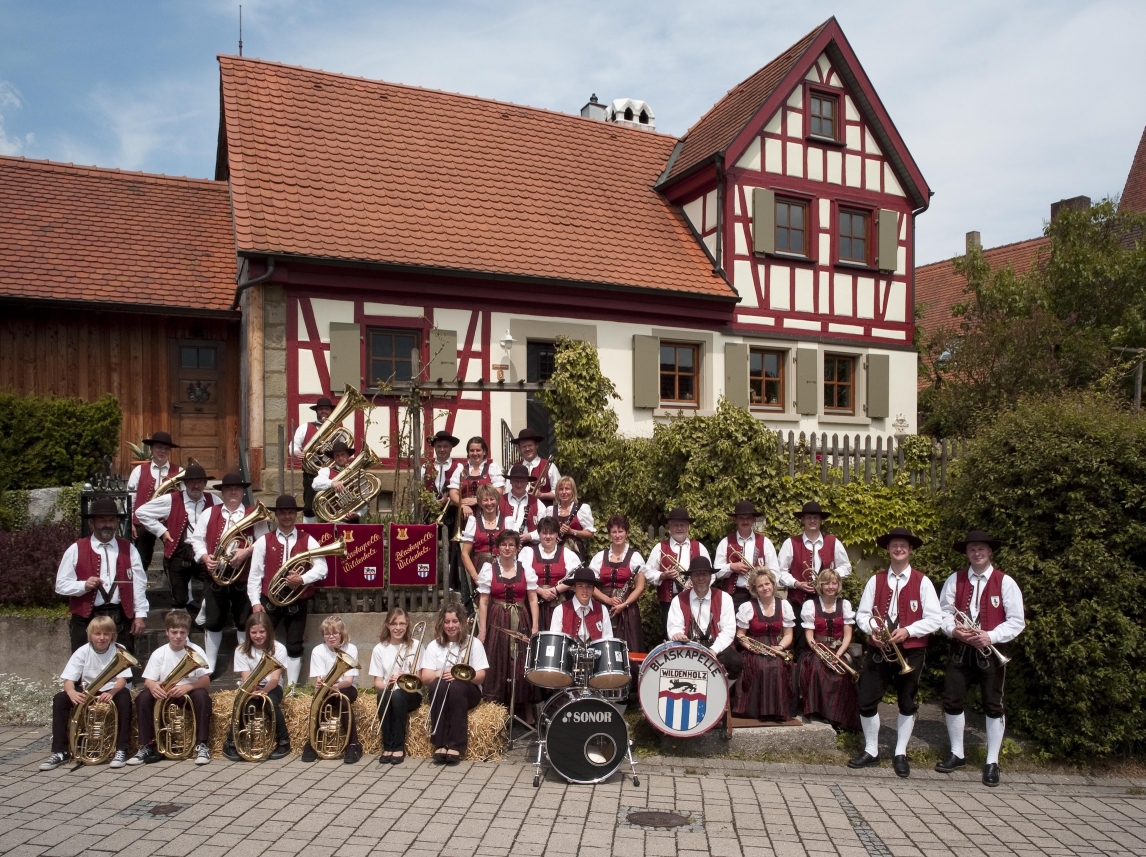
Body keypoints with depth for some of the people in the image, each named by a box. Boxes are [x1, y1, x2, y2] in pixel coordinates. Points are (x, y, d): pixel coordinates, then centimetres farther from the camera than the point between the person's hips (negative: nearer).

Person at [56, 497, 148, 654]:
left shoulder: (129, 549, 8)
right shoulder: (76, 550, 3)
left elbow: (139, 584, 5)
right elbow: (61, 585, 3)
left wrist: (140, 615, 0)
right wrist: (84, 585, -16)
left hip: (122, 620, 1)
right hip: (86, 620, -1)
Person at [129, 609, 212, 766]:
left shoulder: (196, 651, -8)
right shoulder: (159, 653, -1)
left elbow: (206, 681, -14)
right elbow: (148, 680, -4)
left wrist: (187, 687, -33)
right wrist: (153, 686, -29)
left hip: (189, 694, -2)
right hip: (164, 696, 3)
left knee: (201, 695, -33)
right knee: (143, 697, -24)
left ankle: (201, 745, -25)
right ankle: (147, 747, -14)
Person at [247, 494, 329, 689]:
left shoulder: (308, 541, 3)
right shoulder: (264, 541, 4)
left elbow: (321, 568, -6)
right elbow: (255, 574, 1)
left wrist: (302, 579, -23)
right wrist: (255, 602, -7)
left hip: (297, 603, 0)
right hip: (269, 601, 0)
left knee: (294, 646, 6)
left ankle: (291, 686, 16)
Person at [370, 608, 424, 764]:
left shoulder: (415, 645, 0)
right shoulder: (379, 649, 4)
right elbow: (377, 683, 2)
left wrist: (406, 678, -24)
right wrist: (388, 684, -21)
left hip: (411, 694, -1)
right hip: (387, 693, 1)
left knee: (397, 695, -33)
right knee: (383, 695, -32)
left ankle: (399, 747, -22)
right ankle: (387, 746, -22)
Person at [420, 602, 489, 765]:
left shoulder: (474, 643, 1)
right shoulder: (434, 645, 6)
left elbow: (480, 676, -7)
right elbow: (425, 677, -3)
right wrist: (443, 674, -22)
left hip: (467, 692, -1)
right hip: (439, 694, 1)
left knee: (455, 686, -34)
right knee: (438, 684, -32)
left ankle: (456, 746, -32)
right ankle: (439, 745, -32)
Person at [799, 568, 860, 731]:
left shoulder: (845, 604, 9)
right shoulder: (810, 605, 4)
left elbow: (847, 635, 4)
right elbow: (809, 635, -2)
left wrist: (838, 654, -14)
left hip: (839, 651, 1)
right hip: (816, 651, -1)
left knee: (842, 672, -31)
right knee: (817, 669, -35)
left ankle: (838, 716, -16)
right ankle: (819, 711, -23)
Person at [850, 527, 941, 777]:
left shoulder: (922, 582, -3)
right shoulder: (875, 580, 3)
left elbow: (933, 620, -6)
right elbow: (862, 615, 4)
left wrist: (907, 631, -19)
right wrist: (873, 629, -16)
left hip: (911, 651, -1)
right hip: (878, 649, 2)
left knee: (907, 703, 11)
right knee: (866, 700, 0)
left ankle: (900, 754, 26)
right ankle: (871, 751, 17)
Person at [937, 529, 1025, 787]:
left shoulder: (1005, 582, -4)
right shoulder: (955, 580, 4)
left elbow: (1017, 621, -7)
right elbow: (944, 611, 5)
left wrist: (991, 636, -19)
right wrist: (953, 629, -15)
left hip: (992, 651, -2)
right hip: (960, 649, 3)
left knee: (993, 705, 5)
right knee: (952, 701, 5)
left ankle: (992, 762, 18)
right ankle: (957, 754, 23)